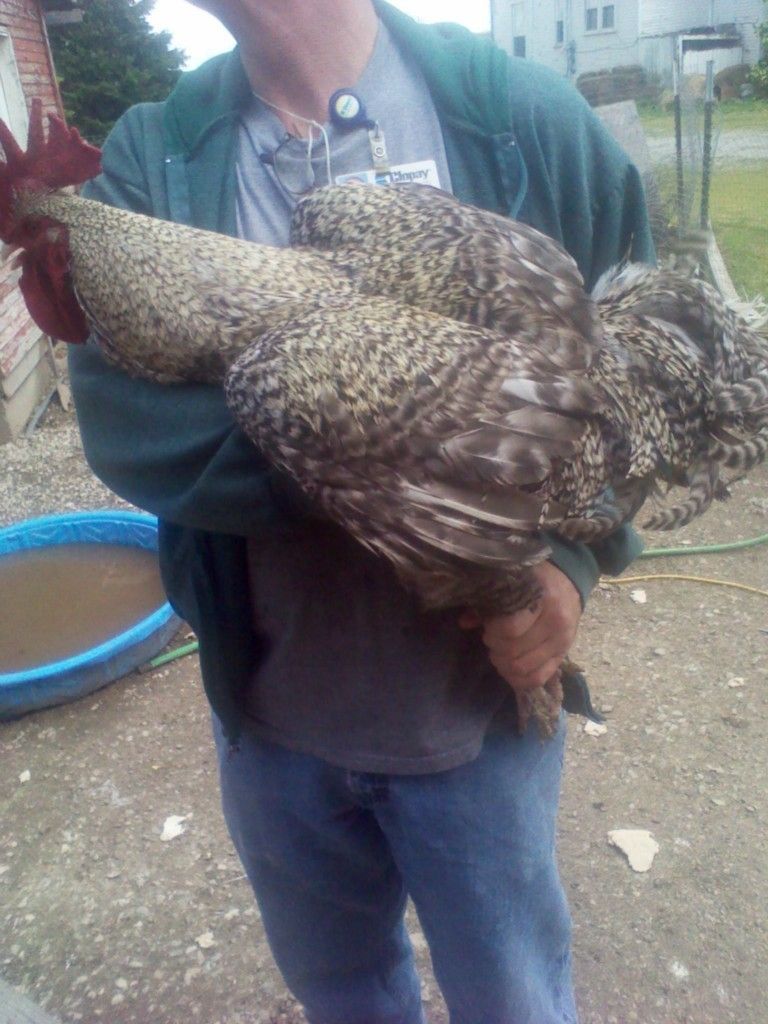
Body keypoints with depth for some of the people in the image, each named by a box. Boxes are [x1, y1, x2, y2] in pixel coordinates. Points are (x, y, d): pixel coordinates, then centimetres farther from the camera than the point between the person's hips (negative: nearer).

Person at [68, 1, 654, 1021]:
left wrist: (574, 555, -18)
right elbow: (124, 423, -16)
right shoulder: (151, 155, -4)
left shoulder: (525, 115, -8)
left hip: (480, 708, -1)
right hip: (272, 717, 3)